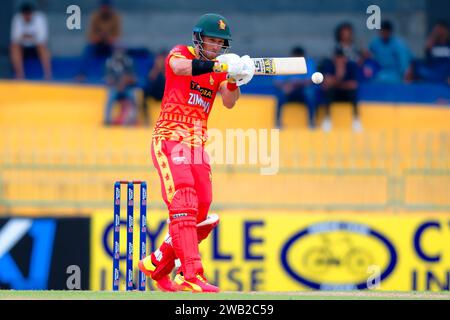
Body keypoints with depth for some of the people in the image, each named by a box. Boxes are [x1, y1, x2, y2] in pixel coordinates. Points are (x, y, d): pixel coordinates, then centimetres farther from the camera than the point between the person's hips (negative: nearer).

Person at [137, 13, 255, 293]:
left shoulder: (219, 69, 13)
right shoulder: (181, 54, -2)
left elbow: (229, 102, -4)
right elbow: (179, 67, -27)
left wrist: (234, 81, -25)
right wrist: (218, 66, -41)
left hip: (198, 144, 7)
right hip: (170, 140, -7)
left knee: (200, 217, 6)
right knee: (183, 206, -19)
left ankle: (157, 265, 26)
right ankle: (191, 277, -29)